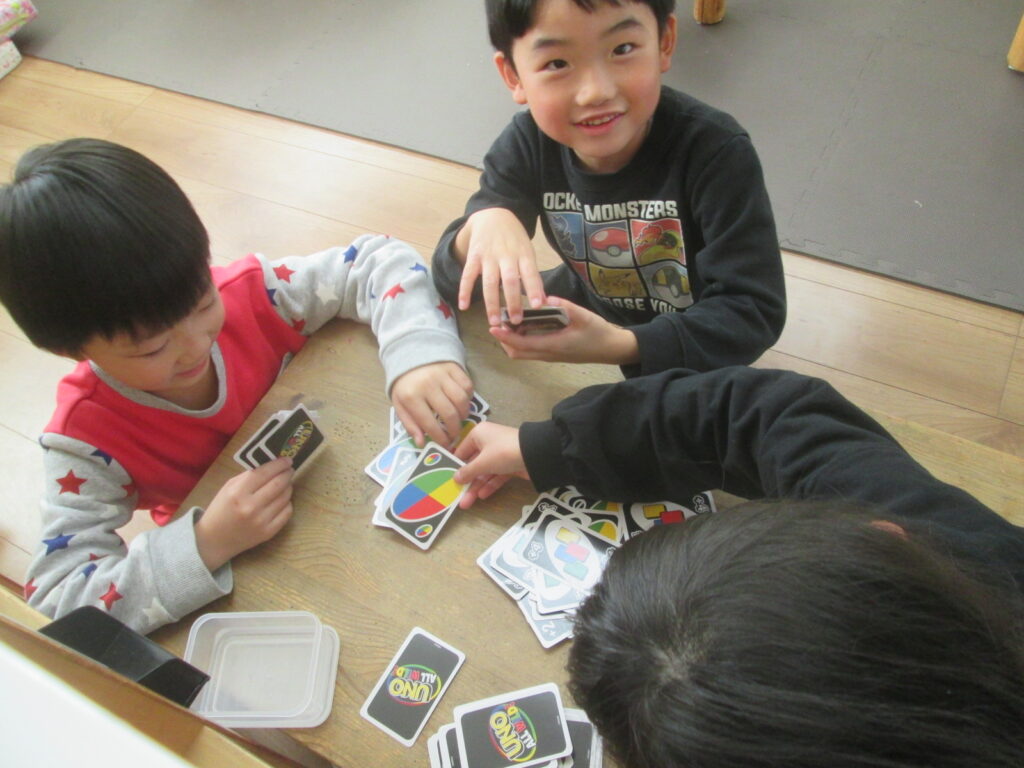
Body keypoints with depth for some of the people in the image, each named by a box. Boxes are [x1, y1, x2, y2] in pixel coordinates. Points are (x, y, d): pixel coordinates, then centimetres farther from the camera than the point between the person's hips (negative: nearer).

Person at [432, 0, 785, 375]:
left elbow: (755, 312, -29)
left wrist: (619, 345, -45)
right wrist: (483, 224, -38)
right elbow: (453, 283, -13)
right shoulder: (526, 145, -16)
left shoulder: (716, 151, -28)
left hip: (693, 354, -2)